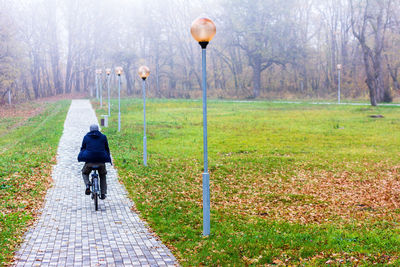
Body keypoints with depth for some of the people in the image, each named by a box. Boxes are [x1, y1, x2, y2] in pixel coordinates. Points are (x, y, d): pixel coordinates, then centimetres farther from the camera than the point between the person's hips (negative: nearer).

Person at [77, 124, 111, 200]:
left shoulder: (86, 137, 10)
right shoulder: (103, 137, 11)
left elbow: (82, 148, 17)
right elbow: (107, 149, 15)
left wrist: (82, 157, 33)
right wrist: (108, 158, 29)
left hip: (89, 160, -1)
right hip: (101, 160, 1)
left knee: (85, 173, 25)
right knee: (103, 176, 23)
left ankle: (87, 184, -4)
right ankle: (103, 193, 15)